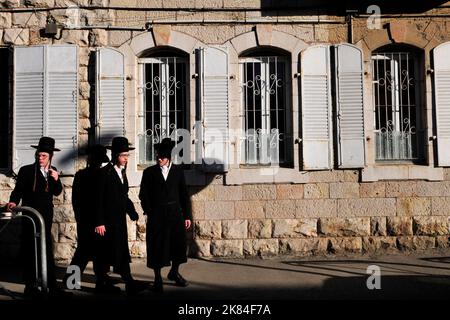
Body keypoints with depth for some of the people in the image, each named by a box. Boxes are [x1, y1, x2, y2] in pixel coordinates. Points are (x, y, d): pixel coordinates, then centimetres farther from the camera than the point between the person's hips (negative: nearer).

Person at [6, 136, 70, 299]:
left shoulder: (53, 171, 8)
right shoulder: (26, 170, -5)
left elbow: (57, 192, 7)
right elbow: (18, 190, -4)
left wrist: (56, 180, -10)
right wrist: (13, 201, -23)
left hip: (46, 216, 5)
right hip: (30, 216, -4)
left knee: (47, 250, 8)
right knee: (30, 250, 0)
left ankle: (52, 286, 13)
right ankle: (30, 286, 8)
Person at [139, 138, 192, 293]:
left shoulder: (178, 171, 6)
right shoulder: (149, 172, 2)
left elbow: (184, 194, 7)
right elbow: (144, 195, 2)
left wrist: (187, 215, 4)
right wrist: (149, 212, -9)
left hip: (175, 213, 2)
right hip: (157, 215, -2)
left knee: (179, 243, 8)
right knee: (157, 246, 2)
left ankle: (174, 272, 31)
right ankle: (157, 278, 16)